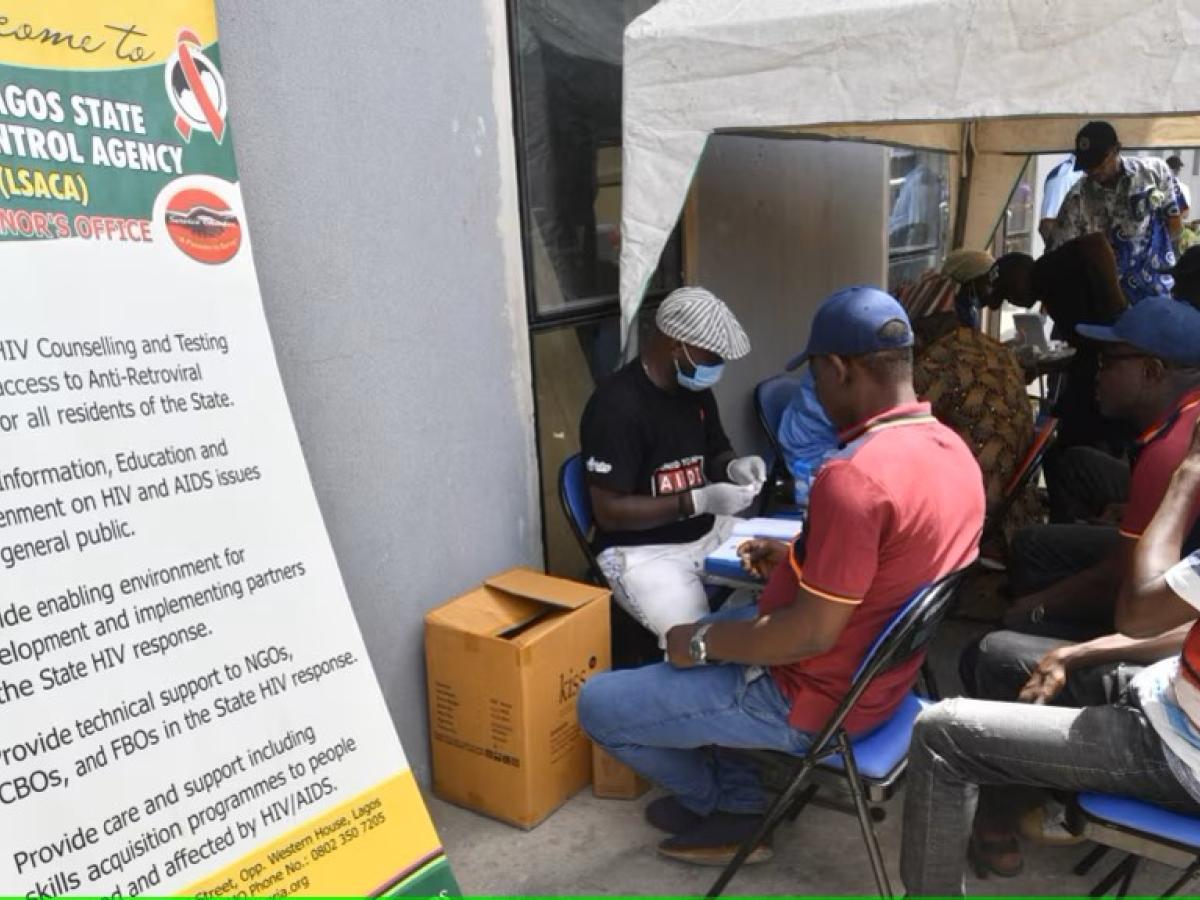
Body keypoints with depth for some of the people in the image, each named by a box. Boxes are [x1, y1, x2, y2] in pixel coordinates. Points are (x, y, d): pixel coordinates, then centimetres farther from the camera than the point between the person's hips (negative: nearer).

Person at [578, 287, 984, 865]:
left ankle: (719, 801, 25)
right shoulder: (954, 451, -1)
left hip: (813, 698, -9)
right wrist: (799, 559, 12)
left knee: (599, 705, 0)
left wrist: (702, 642, -14)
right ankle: (737, 808, 24)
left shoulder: (853, 477, -31)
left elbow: (812, 635, -28)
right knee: (705, 632, 28)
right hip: (877, 676, 10)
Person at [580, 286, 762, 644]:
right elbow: (609, 512, -20)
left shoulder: (696, 390, 4)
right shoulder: (616, 406, -20)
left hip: (710, 530, 8)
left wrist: (735, 467, -5)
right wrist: (699, 501, -25)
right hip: (642, 551, -8)